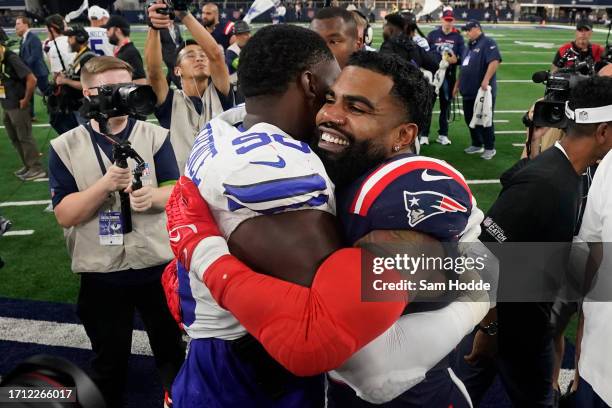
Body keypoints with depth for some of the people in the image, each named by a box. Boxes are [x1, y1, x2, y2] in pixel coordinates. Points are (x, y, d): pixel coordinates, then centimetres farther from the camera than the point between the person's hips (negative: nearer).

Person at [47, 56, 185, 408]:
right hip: (101, 272, 0)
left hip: (157, 265, 1)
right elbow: (64, 215, -10)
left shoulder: (155, 136, -4)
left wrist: (152, 196, -28)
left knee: (171, 348, 20)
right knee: (109, 358, 19)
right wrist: (105, 184, -25)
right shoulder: (65, 147, -5)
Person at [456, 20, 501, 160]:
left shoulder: (488, 43, -9)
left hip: (483, 91, -9)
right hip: (468, 91, 9)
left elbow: (494, 61, -22)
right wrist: (457, 84, 23)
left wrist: (486, 80, -30)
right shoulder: (469, 46, 18)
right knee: (470, 119, 13)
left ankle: (489, 148, 9)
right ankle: (477, 145, 26)